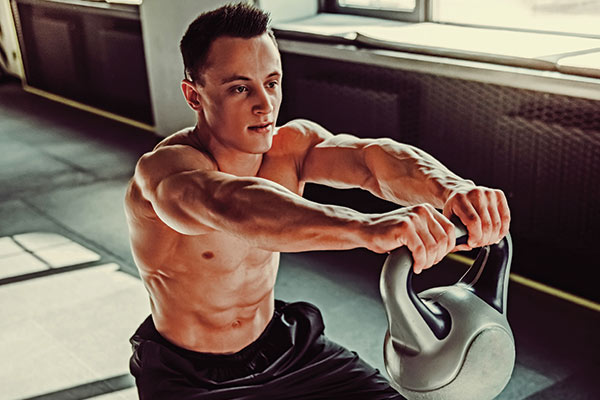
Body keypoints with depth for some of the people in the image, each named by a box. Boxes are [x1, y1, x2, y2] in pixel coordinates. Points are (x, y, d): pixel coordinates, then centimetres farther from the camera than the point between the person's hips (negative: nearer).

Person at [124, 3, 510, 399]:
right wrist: (365, 228, -67)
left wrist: (452, 188, -52)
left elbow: (369, 159, -30)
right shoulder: (163, 169, -28)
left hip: (281, 345, 4)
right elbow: (231, 205, -50)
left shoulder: (291, 144, -11)